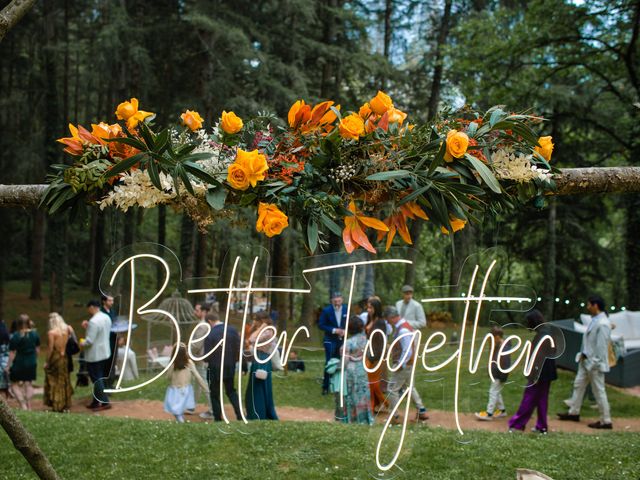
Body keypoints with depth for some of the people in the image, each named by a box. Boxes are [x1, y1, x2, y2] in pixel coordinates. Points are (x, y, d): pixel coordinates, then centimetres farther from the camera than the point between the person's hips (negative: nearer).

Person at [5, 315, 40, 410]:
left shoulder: (15, 336, -14)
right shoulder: (35, 334, 0)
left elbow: (12, 353, -13)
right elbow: (37, 350, 8)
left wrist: (8, 366, -5)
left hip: (19, 363, -5)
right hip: (31, 363, 5)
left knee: (14, 385, 6)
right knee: (28, 384, 14)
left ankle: (23, 405, -5)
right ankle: (29, 406, 13)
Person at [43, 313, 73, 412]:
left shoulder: (51, 333, -14)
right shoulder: (66, 330, 0)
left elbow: (50, 349, -13)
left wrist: (47, 362, -6)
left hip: (55, 358, -5)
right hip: (64, 358, 5)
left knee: (54, 382, 5)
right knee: (64, 381, 15)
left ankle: (57, 406, 6)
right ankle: (65, 405, 19)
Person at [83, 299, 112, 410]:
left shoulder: (94, 321, -25)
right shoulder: (106, 318, 4)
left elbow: (89, 341, -25)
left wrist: (82, 344, -5)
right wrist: (89, 326, 8)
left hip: (95, 355, -9)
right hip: (105, 352, 9)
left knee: (97, 379, 1)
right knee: (98, 378, 17)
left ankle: (105, 402, 3)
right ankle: (96, 401, 26)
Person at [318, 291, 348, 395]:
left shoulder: (346, 309, -1)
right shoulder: (326, 310, -9)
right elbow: (321, 325, -7)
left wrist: (345, 330, -11)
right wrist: (334, 330, -17)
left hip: (342, 340, 3)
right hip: (330, 340, -3)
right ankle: (325, 387, 3)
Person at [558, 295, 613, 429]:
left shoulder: (602, 324, -23)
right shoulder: (595, 320, 7)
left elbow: (602, 346, -23)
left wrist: (596, 363, -21)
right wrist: (583, 355, 14)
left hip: (594, 363, -10)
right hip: (586, 360, 10)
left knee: (599, 391, -1)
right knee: (578, 384, 19)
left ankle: (606, 421, 9)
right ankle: (574, 413, 33)